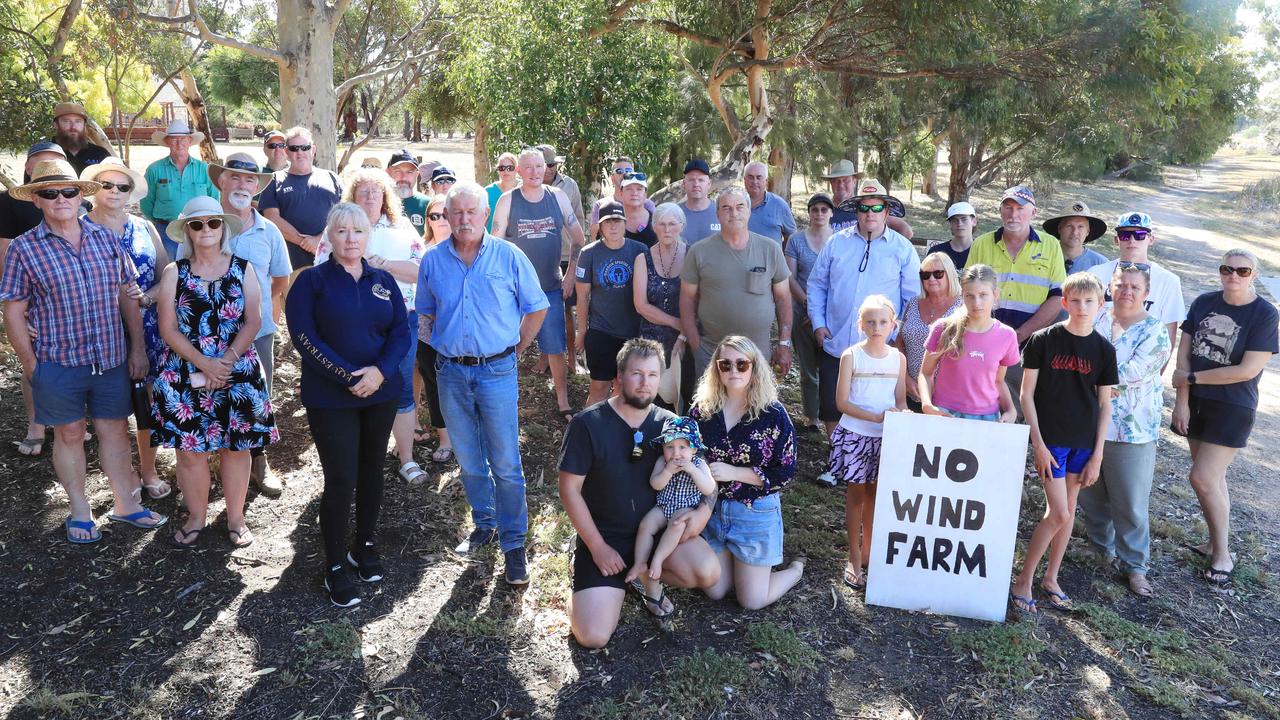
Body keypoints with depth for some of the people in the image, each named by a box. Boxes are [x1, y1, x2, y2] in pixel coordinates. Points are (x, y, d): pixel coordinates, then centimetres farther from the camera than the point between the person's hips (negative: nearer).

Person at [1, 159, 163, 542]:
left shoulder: (106, 238, 3)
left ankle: (125, 503, 27)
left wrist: (137, 347, 5)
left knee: (115, 429, 12)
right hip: (58, 361, -2)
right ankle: (80, 511, 26)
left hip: (112, 358, 2)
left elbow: (127, 296, 7)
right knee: (69, 433, 12)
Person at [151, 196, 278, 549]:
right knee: (189, 448, 3)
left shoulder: (242, 269, 3)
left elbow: (253, 322, -2)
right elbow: (168, 328, -2)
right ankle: (196, 517, 21)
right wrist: (204, 363, -14)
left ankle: (236, 517, 20)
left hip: (237, 372, 0)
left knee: (236, 446, 6)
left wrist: (226, 361, -14)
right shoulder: (174, 273, 3)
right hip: (186, 373, 0)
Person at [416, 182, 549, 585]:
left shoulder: (509, 257, -4)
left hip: (497, 370, -3)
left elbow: (536, 308, 5)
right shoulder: (433, 261, 3)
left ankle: (514, 543, 9)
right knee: (469, 460, 14)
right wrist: (449, 342, 11)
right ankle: (484, 525, 32)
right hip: (451, 371, 3)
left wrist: (516, 347, 4)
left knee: (506, 463, -1)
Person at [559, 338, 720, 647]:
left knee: (708, 572, -26)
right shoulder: (587, 424, -14)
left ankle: (648, 576, 8)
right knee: (593, 636, -17)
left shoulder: (670, 424, -4)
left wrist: (704, 508, -15)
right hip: (604, 534, -3)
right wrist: (597, 547, -12)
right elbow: (569, 489, -10)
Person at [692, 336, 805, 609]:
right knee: (715, 592, 11)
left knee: (752, 601, 5)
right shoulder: (703, 409, -5)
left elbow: (786, 473, -13)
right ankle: (740, 565, 40)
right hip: (711, 508, 3)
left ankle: (796, 569, 32)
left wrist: (734, 472, -20)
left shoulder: (773, 414, -14)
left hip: (755, 513, -3)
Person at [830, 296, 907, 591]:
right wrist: (876, 417, -20)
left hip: (886, 437, 3)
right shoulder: (851, 356, -8)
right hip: (855, 435, -3)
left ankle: (867, 551, 28)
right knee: (856, 493, 6)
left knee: (874, 493, 13)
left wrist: (902, 415, -18)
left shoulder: (898, 358, 2)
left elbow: (901, 401, 5)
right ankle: (854, 558, 15)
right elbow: (842, 402, -10)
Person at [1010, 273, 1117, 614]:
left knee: (1068, 510, 12)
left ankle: (1050, 578, 28)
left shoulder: (1104, 349, 1)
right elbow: (1027, 394, -5)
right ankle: (1023, 581, 8)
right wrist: (1038, 444, -10)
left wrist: (1097, 454, 2)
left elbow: (1105, 405, 6)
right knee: (1059, 513, -8)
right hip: (1050, 438, -4)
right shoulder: (1044, 340, -8)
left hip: (1084, 441, 4)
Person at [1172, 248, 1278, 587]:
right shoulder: (1204, 303, 1)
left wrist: (1192, 378, -12)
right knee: (1213, 477, 14)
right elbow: (1184, 353, 0)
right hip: (1197, 402, 4)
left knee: (1202, 479, -9)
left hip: (1233, 409, -4)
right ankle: (1216, 545, 27)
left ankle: (1223, 555, 7)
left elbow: (1248, 370, -17)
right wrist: (1182, 401, -5)